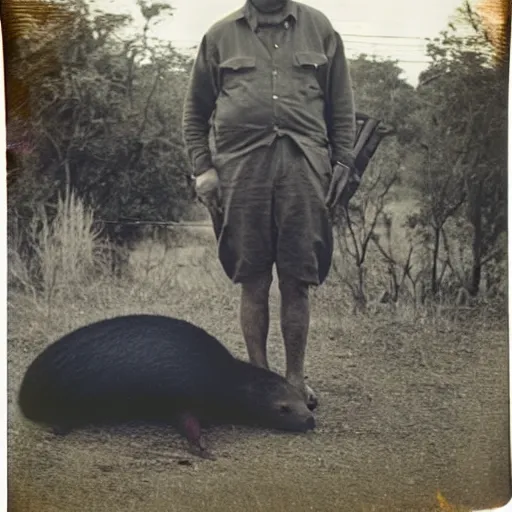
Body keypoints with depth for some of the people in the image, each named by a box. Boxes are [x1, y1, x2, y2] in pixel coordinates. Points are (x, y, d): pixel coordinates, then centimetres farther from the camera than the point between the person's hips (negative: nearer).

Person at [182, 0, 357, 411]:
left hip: (304, 167, 0)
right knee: (253, 282, 4)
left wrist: (343, 163, 4)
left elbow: (342, 107, 13)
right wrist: (202, 168, 4)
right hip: (241, 166, 0)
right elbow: (195, 112, 14)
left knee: (297, 282, 3)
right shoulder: (220, 36, 12)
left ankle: (296, 378, 15)